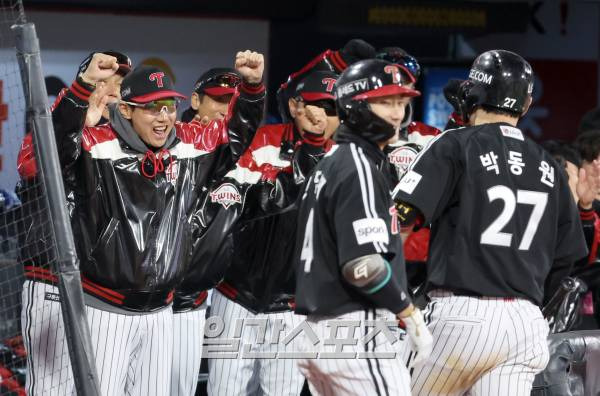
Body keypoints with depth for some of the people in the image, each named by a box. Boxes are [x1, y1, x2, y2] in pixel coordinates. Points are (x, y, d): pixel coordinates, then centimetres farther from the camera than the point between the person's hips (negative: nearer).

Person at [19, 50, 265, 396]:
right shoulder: (96, 146, -13)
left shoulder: (192, 146, 4)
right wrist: (86, 83, -45)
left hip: (158, 312, 6)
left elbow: (239, 132, 12)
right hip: (101, 310, -6)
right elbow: (59, 137, -30)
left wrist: (253, 84, -6)